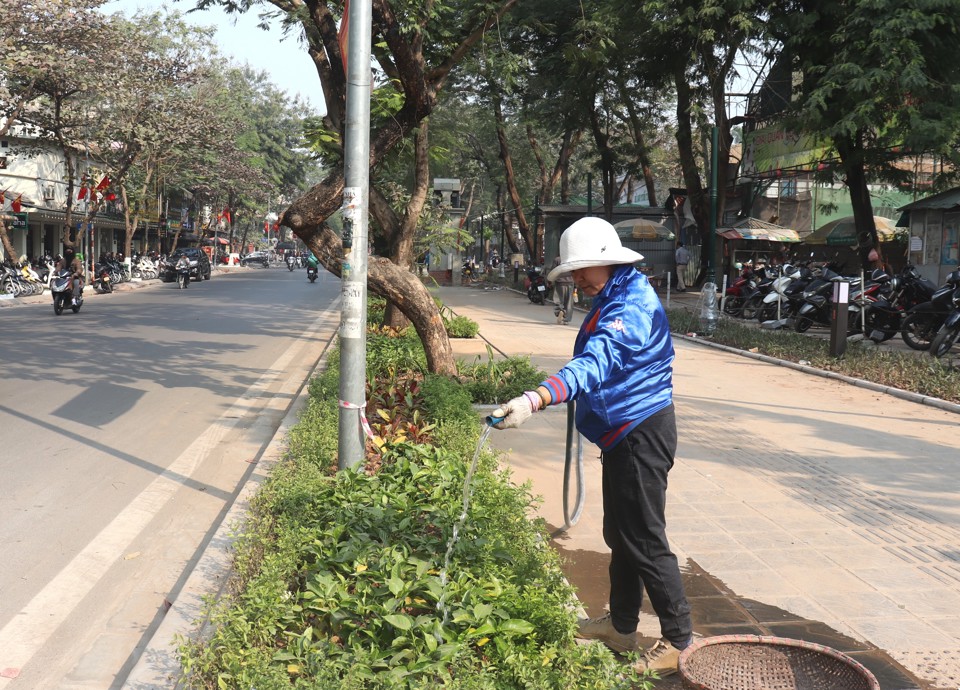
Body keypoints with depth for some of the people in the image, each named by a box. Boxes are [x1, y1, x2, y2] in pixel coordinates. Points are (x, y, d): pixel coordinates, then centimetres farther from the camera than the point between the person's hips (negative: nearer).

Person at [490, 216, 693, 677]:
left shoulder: (631, 307, -22)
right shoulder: (613, 299, 13)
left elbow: (595, 363, -39)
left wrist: (537, 399, -52)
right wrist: (540, 398, 15)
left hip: (641, 435, -11)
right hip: (623, 434, 11)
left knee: (645, 540, -3)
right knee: (620, 535, 18)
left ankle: (679, 640, 9)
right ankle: (622, 625, 31)